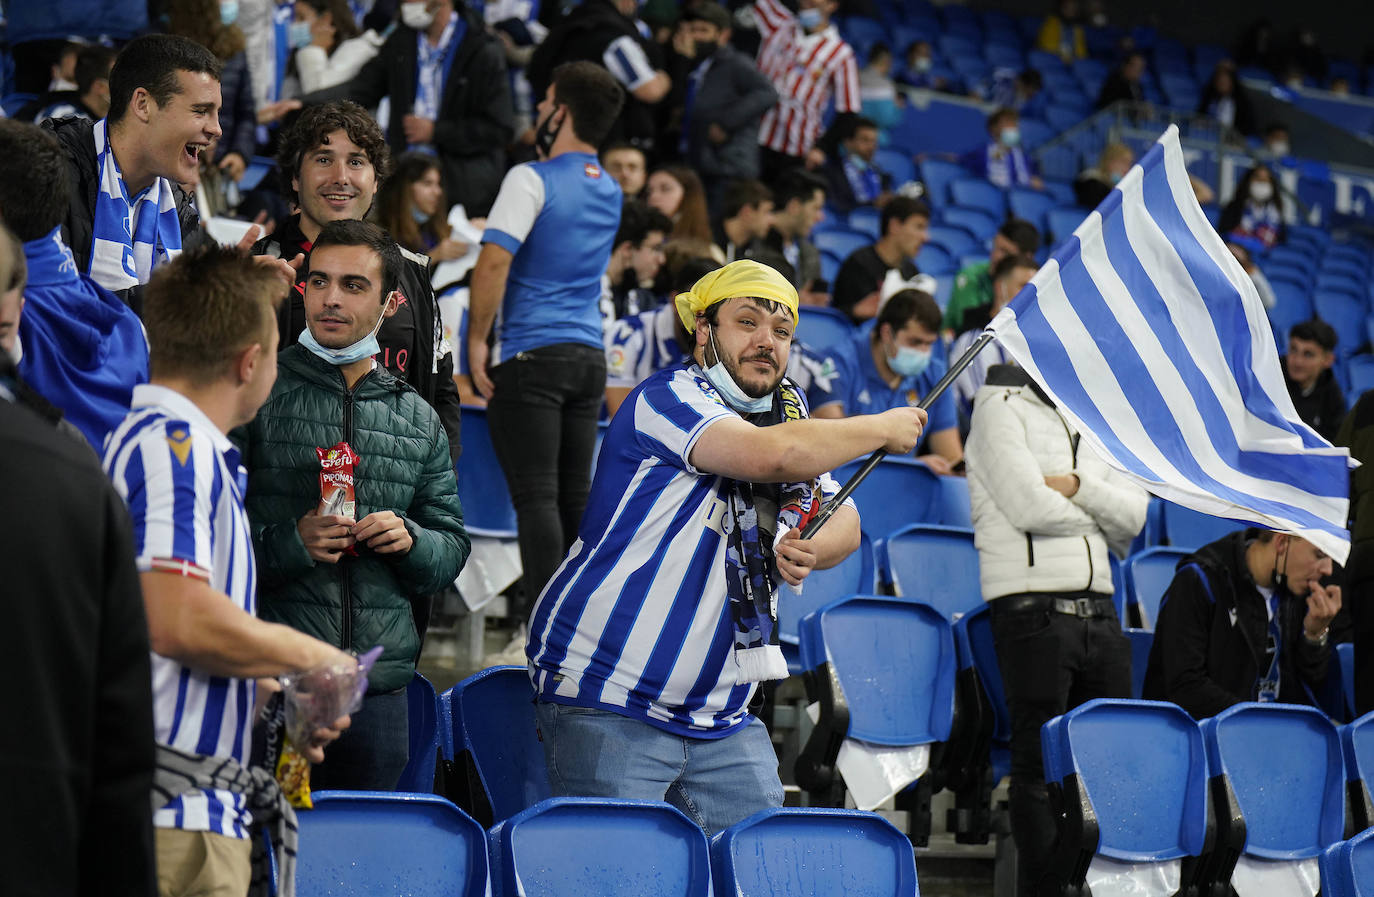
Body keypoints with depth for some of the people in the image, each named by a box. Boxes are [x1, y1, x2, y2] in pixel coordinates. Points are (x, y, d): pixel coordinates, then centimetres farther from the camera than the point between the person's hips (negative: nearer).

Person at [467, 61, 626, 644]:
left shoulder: (532, 180, -9)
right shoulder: (610, 191, 13)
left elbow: (494, 261, -19)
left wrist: (478, 339, -11)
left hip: (532, 354, -7)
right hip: (590, 355, 7)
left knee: (536, 496, -8)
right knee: (574, 497, 10)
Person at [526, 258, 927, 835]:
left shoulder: (786, 409, 12)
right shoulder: (666, 398, -13)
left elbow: (842, 520, 12)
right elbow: (772, 455, -29)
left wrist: (809, 550, -13)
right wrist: (882, 430, -13)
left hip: (721, 718, 7)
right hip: (607, 701, -7)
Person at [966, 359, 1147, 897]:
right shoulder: (1001, 409, 0)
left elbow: (1134, 512, 8)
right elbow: (1028, 506, -13)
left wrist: (1077, 487, -10)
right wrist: (1101, 521, 4)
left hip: (1098, 607, 7)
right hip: (1034, 607, -7)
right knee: (1039, 766, -4)